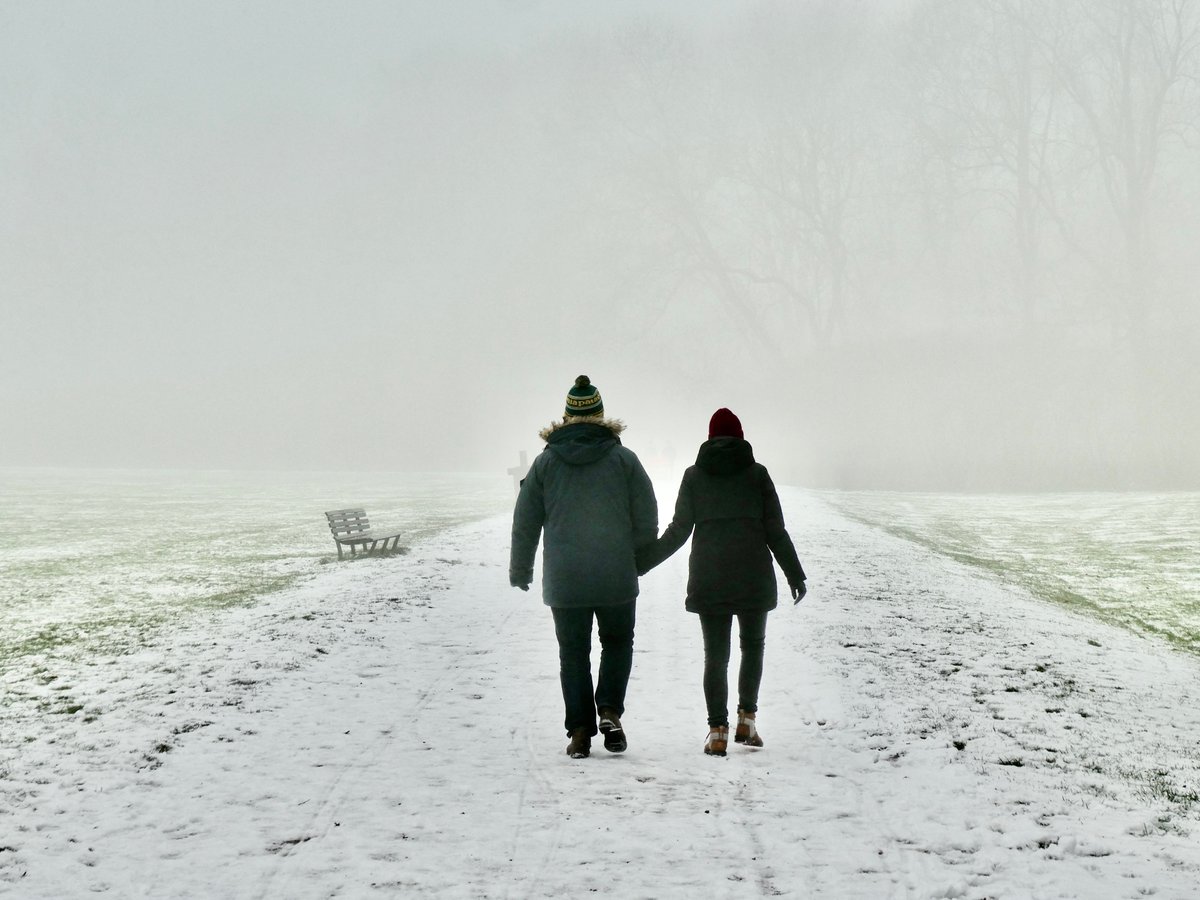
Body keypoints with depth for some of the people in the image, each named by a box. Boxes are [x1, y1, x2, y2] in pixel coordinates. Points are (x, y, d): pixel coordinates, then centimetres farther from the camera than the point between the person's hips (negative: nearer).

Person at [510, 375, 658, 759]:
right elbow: (647, 521, 0)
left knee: (573, 654, 9)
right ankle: (609, 710, -2)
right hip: (617, 580, 0)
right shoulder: (624, 459, -2)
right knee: (617, 643, 17)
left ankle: (580, 731, 5)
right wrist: (640, 562, 15)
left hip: (564, 583, 1)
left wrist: (520, 570, 17)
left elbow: (525, 522, 5)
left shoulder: (545, 462, 1)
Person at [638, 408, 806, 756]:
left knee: (715, 655, 5)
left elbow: (678, 532, 1)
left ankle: (718, 730, -2)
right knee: (753, 645, 17)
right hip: (753, 578, 0)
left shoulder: (694, 476, 2)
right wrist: (795, 574, 6)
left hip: (707, 580, 1)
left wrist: (640, 563, 10)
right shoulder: (757, 473, 0)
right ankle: (747, 719, 12)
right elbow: (775, 531, -1)